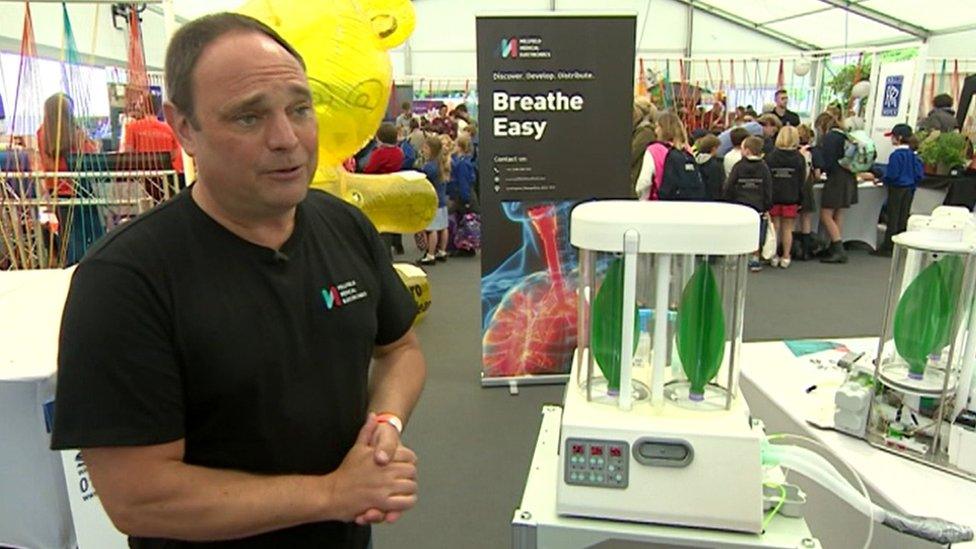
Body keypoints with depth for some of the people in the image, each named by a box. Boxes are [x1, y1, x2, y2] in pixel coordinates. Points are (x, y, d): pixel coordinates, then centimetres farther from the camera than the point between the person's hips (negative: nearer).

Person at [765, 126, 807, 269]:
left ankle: (774, 256, 11)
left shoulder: (771, 157, -5)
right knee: (788, 229, 8)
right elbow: (802, 180, 0)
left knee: (775, 228, 8)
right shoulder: (799, 158, -3)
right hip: (791, 198, 0)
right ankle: (786, 257, 11)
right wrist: (800, 199, 8)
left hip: (774, 197, 0)